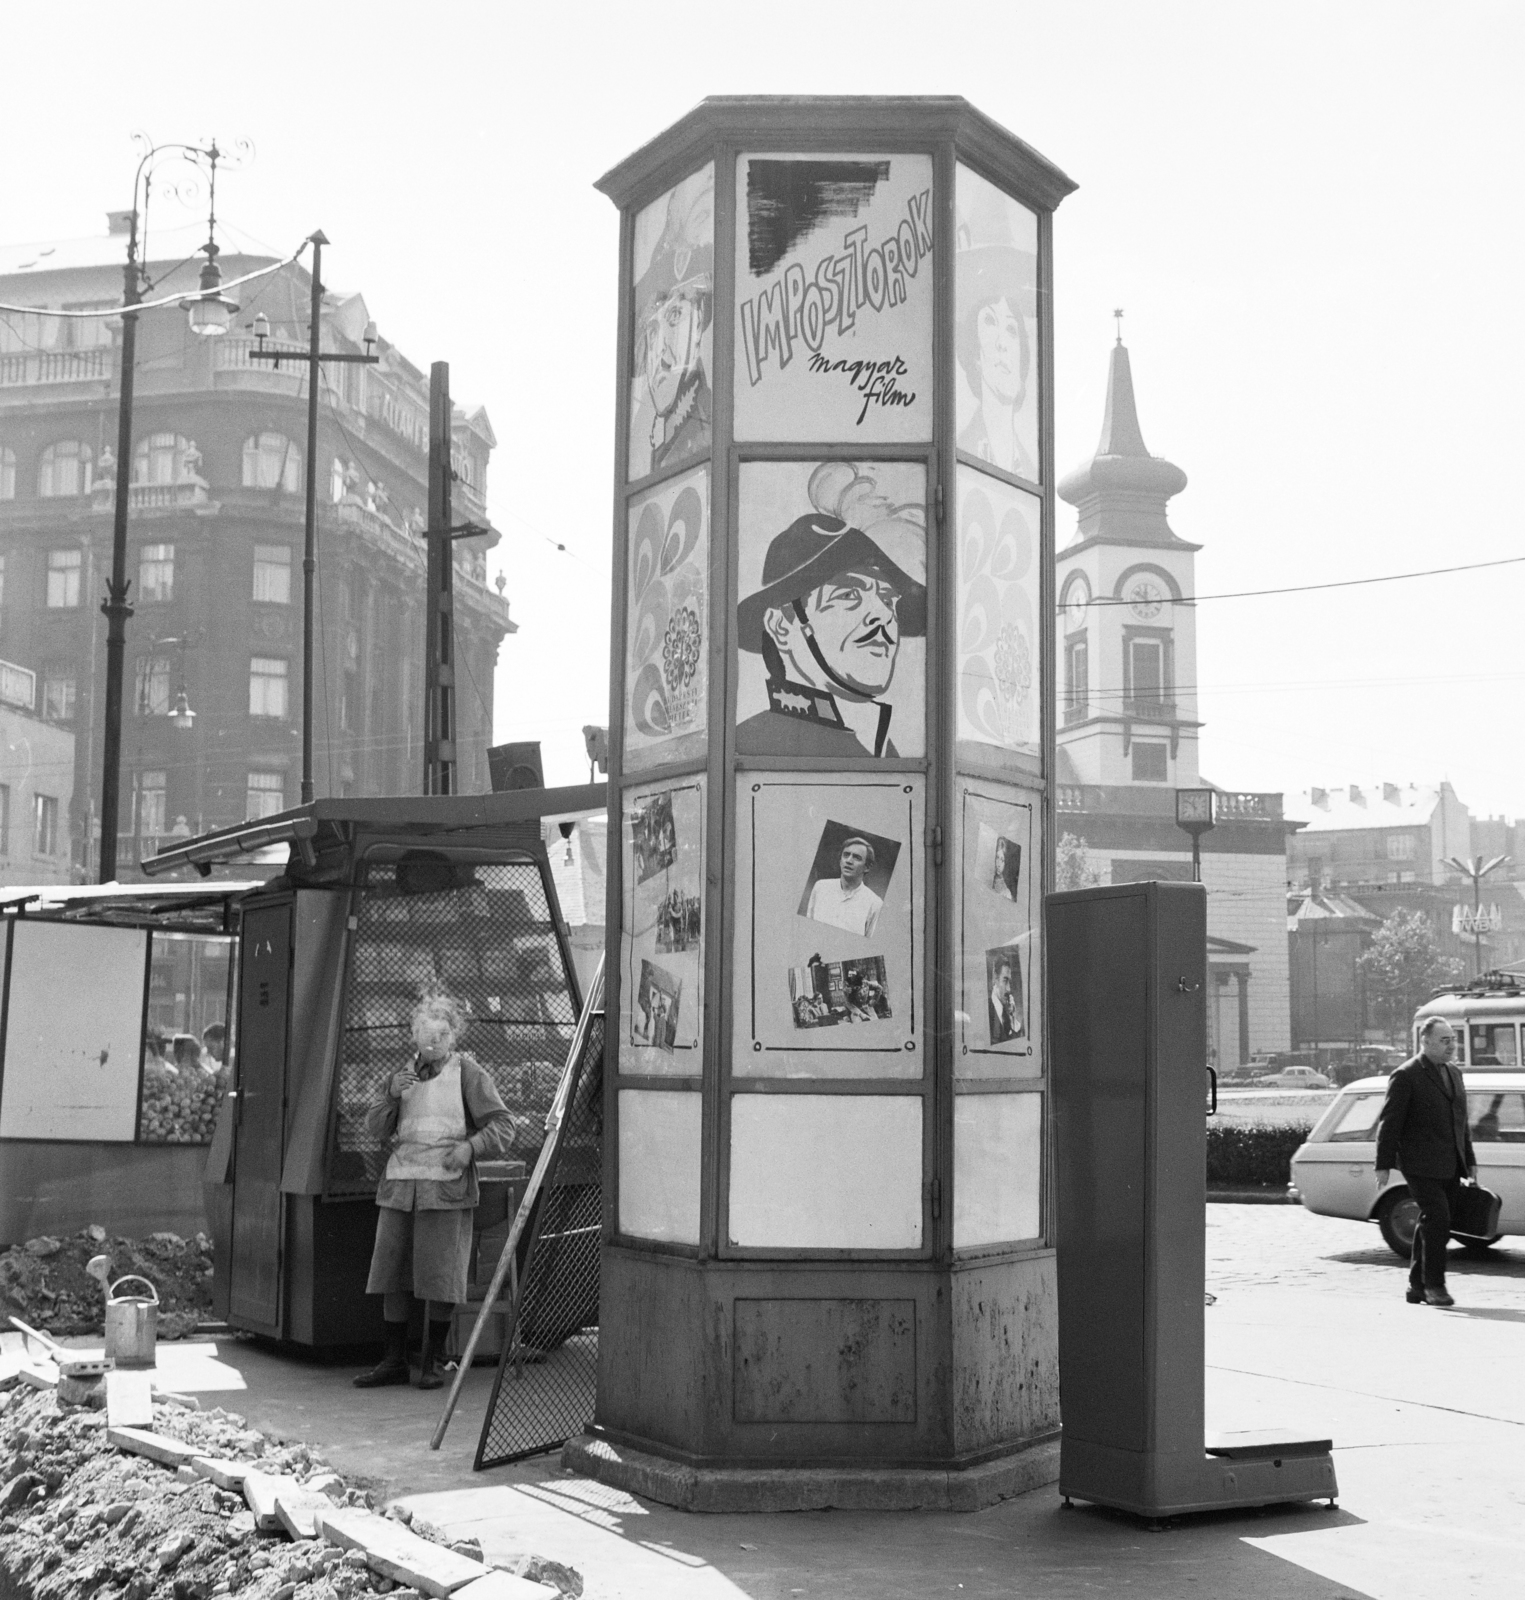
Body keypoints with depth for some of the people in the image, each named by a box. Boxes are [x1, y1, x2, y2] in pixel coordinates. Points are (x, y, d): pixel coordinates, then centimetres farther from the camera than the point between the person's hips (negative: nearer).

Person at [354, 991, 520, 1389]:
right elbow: (375, 1129, 11)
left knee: (439, 1278, -3)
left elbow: (503, 1125, -1)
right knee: (392, 1274, 4)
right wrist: (391, 1094, -6)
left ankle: (431, 1363, 10)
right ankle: (394, 1360, 14)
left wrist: (471, 1147, -18)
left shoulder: (468, 1074, 2)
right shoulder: (404, 1074, 15)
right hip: (399, 1185, 4)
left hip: (445, 1187, -4)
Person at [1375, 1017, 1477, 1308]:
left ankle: (1417, 1287, 17)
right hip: (1421, 1164, -7)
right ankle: (1433, 1284, -7)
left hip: (1449, 1166, 7)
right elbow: (1389, 1123, -9)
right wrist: (1384, 1165, -12)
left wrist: (1469, 1161, 18)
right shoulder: (1406, 1077, -8)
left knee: (1431, 1224, 10)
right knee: (1438, 1219, -15)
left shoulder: (1455, 1074, 15)